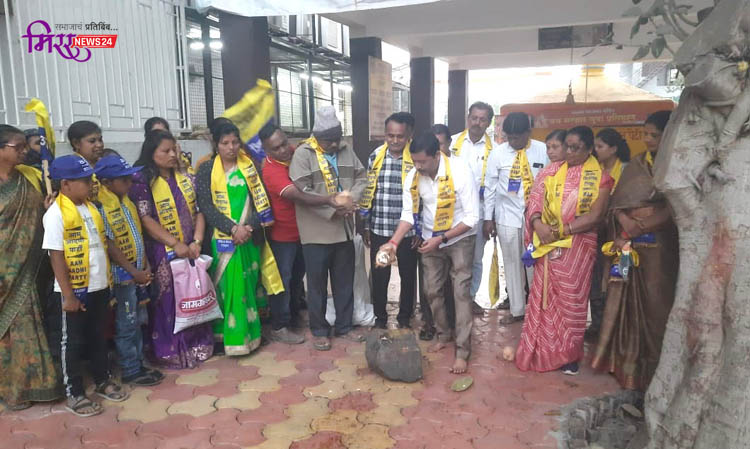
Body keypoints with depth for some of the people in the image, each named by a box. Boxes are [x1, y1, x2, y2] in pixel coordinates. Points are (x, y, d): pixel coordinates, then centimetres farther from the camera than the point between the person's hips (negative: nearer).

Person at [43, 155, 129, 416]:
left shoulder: (91, 208, 6)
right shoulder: (56, 214, -15)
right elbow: (56, 257, -17)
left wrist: (109, 279, 12)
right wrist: (68, 295, -17)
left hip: (99, 287, 7)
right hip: (74, 292, -7)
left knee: (99, 337, 19)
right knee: (72, 343, 8)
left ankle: (103, 381, 35)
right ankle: (74, 394, 21)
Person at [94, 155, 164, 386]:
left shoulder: (125, 200, 7)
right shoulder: (101, 209, -18)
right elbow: (110, 246, -19)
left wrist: (145, 265, 7)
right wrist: (134, 272, -16)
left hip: (138, 272, 8)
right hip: (123, 275, -8)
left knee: (134, 322, 17)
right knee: (126, 325, 4)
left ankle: (138, 364, 28)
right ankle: (130, 372, 16)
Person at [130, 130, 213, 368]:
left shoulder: (186, 179, 8)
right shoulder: (142, 181, -7)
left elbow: (199, 212, 6)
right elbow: (146, 219, -14)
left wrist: (196, 241, -9)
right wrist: (176, 243, -19)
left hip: (191, 250, 5)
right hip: (163, 254, -5)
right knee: (167, 302, 2)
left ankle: (199, 345, 26)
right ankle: (171, 351, 16)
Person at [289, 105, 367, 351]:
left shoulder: (346, 151, 7)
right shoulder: (303, 154, -10)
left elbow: (362, 177, 9)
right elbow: (302, 192, -18)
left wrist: (351, 199, -11)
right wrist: (334, 209, -20)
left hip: (344, 229, 5)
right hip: (317, 232, -5)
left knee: (345, 282, 15)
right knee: (317, 284, 7)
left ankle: (344, 326, 30)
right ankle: (319, 330, 23)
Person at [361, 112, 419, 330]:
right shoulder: (375, 157, 0)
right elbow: (367, 193, 6)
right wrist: (366, 226, 6)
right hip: (379, 230, 2)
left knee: (408, 275, 13)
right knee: (379, 275, 11)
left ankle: (405, 316, 32)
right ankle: (380, 316, 30)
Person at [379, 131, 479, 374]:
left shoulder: (461, 172, -26)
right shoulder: (413, 177, -12)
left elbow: (472, 217, -24)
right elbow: (409, 214, -6)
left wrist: (441, 239, -27)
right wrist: (393, 242, -20)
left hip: (460, 239, -4)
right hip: (430, 240, 5)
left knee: (461, 293, -7)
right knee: (432, 290, 11)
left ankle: (462, 351, 1)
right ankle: (443, 334, 33)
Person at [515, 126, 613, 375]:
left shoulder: (599, 177, -2)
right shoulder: (551, 172, 6)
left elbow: (595, 216, -10)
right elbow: (535, 199, 0)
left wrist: (562, 230, -15)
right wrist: (538, 223, -19)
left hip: (579, 246, -2)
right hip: (548, 245, 2)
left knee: (571, 299, 6)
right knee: (544, 297, 7)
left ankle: (568, 355, 22)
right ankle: (540, 351, 21)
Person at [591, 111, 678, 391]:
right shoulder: (635, 165, 10)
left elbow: (672, 210, -12)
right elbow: (616, 201, 7)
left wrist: (635, 232, -14)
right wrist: (624, 220, -13)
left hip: (658, 245, -4)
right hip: (628, 242, 4)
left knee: (654, 303, 3)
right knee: (624, 300, 9)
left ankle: (651, 367, 17)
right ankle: (622, 359, 23)